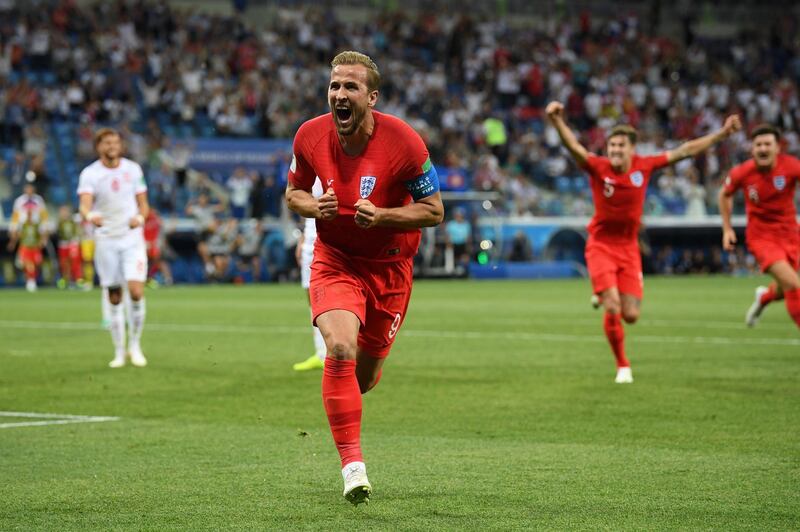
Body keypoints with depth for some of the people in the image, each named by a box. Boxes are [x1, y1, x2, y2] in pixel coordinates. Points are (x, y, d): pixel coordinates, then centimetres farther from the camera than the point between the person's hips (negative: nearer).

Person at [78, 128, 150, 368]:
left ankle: (135, 345, 4)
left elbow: (143, 204, 10)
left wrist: (140, 217, -12)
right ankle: (119, 352, 13)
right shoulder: (89, 174, -2)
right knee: (114, 299, 2)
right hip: (105, 241, -1)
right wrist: (90, 216, -40)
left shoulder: (133, 169, 5)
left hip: (132, 238, 1)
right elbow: (85, 205, -17)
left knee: (136, 291, -14)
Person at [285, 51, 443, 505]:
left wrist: (381, 216, -27)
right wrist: (315, 207, -15)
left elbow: (434, 211, -12)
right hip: (334, 259, 0)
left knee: (366, 373, 10)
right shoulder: (310, 136, -10)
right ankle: (353, 464, -18)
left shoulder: (404, 142, -19)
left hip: (388, 265, 0)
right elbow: (294, 191, 8)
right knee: (341, 348, -24)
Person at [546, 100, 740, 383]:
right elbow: (573, 146, -31)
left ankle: (605, 296, 35)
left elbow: (686, 150, 2)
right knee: (612, 309, -14)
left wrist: (722, 133, 3)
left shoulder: (644, 166, -5)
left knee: (631, 315, -2)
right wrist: (557, 121, -50)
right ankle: (622, 365, 8)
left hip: (629, 247, 3)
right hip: (601, 246, -3)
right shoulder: (598, 168, -14)